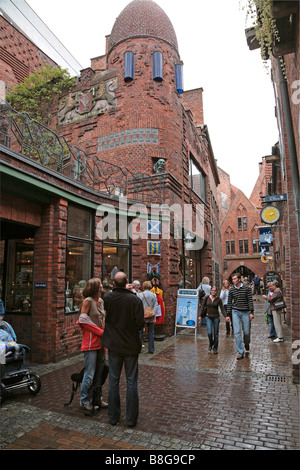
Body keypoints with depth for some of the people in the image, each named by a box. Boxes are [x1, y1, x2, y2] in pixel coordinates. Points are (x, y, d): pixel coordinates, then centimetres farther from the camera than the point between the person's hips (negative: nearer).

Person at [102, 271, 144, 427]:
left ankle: (113, 417, 25)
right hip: (131, 345, -1)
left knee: (113, 381, 14)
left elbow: (104, 317, 4)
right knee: (131, 382, 11)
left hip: (114, 345, 2)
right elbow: (140, 323, -14)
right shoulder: (135, 299, -15)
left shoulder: (107, 297, -10)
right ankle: (131, 418, 20)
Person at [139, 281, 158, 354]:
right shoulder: (154, 295, 1)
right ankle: (151, 349, 11)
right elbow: (156, 306, -3)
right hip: (151, 317, 2)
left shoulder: (140, 295, -7)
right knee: (151, 332, 9)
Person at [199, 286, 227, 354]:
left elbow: (222, 309, -4)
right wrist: (200, 315, 0)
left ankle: (215, 348, 22)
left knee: (216, 334, 5)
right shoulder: (206, 297, -3)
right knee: (209, 333, -11)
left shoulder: (218, 299, -5)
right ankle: (210, 344, 20)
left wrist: (226, 317, -18)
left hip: (216, 317, 0)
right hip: (208, 317, 0)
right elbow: (203, 306, 3)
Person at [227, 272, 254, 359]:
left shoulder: (247, 288, -2)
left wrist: (251, 312, -9)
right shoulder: (231, 290, 4)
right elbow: (229, 303, 8)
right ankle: (240, 352, 3)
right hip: (235, 312, 1)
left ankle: (247, 345, 36)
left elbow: (250, 301, -2)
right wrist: (228, 315, 6)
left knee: (246, 332, 6)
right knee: (237, 332, -5)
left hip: (245, 312, -1)